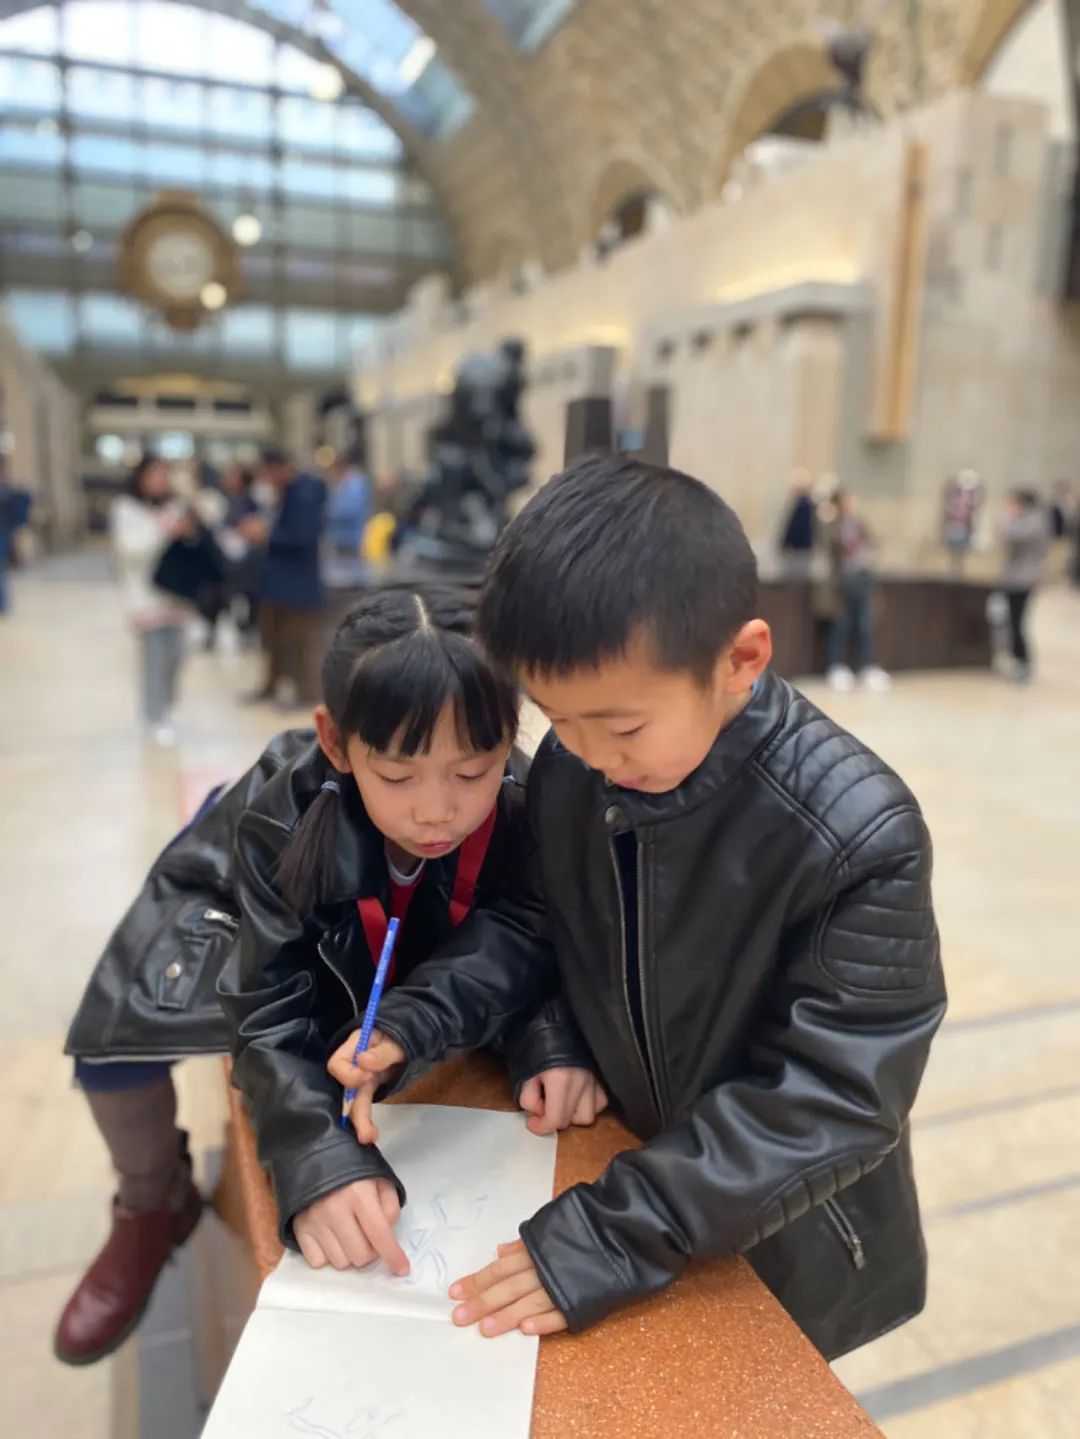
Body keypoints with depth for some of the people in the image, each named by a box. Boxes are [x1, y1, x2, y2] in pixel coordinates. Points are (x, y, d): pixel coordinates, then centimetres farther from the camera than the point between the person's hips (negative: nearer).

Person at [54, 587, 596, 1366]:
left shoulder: (525, 808, -36)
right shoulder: (280, 814, -40)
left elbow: (530, 950, -21)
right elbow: (275, 1015, -38)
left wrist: (552, 1043, -41)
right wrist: (319, 1158, -53)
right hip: (238, 901, -2)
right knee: (122, 1026, -16)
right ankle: (152, 1211, 15)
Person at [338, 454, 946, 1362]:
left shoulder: (858, 837, -31)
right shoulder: (570, 764, -16)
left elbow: (831, 1100, -27)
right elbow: (535, 925, 0)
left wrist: (611, 1237, -28)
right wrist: (415, 1025, -16)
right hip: (624, 1150, 4)